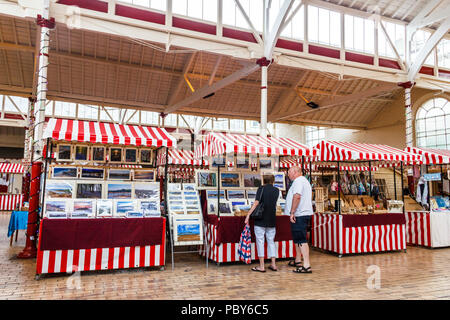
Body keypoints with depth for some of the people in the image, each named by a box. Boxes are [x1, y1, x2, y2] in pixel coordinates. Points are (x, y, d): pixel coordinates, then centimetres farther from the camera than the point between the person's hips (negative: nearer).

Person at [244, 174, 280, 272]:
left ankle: (261, 266, 3)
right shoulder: (276, 190, 7)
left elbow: (256, 203, -14)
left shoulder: (261, 189, -6)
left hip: (261, 220, -4)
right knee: (271, 241, 14)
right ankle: (273, 264, 16)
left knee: (260, 241, 1)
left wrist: (248, 215, -15)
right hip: (272, 220, 5)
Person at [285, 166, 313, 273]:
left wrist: (292, 212, -25)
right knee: (297, 238, 21)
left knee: (301, 240, -11)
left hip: (299, 215, -11)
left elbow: (297, 196, -26)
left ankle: (307, 266, -12)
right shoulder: (304, 181, 22)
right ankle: (298, 261, 33)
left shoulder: (298, 181, -13)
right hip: (304, 214, 11)